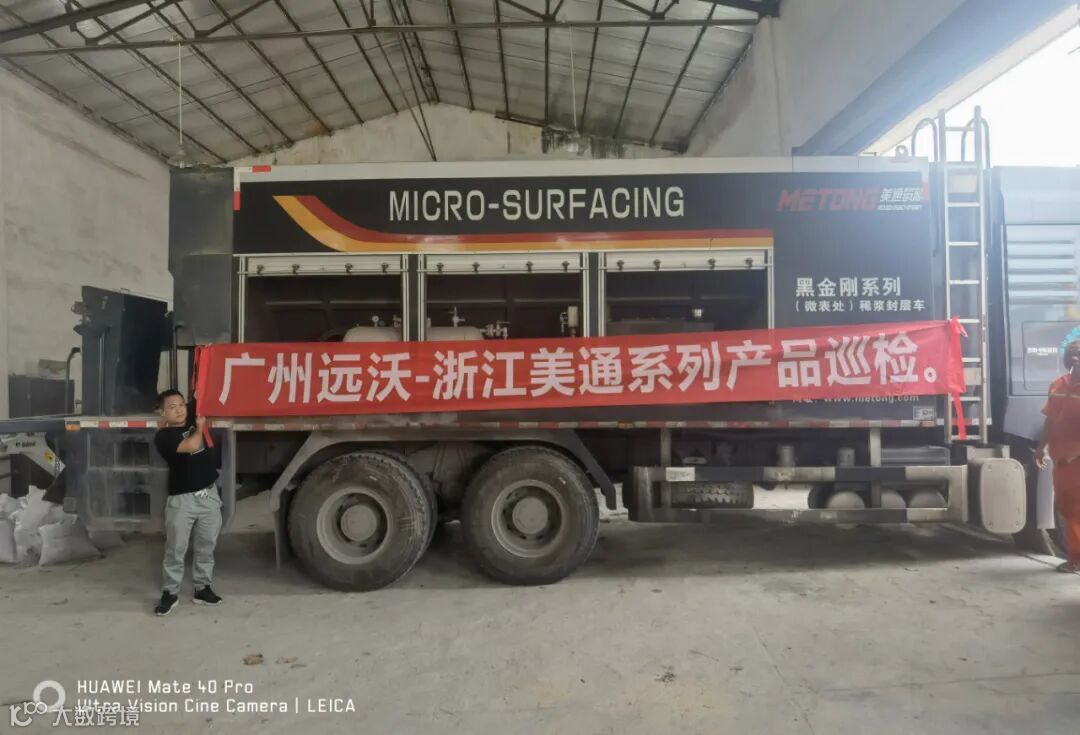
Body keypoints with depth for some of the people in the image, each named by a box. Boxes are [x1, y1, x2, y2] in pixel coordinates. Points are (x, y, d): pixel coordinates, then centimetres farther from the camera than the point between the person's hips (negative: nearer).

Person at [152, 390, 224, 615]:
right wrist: (200, 427, -7)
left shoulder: (195, 422, 10)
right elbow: (191, 446, -22)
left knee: (205, 547, 11)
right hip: (182, 499, -5)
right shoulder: (163, 436, -10)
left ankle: (203, 589, 22)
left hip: (210, 495, 5)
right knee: (175, 549, 2)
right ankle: (170, 593, 13)